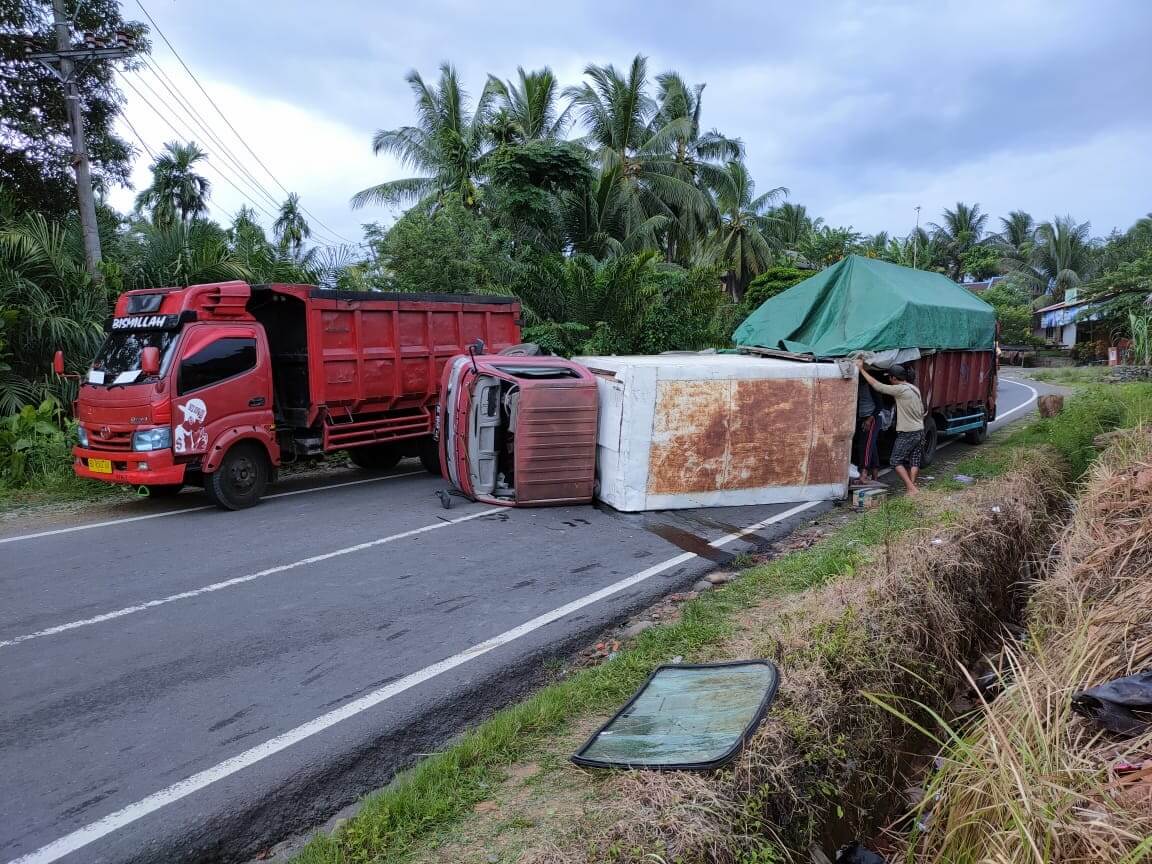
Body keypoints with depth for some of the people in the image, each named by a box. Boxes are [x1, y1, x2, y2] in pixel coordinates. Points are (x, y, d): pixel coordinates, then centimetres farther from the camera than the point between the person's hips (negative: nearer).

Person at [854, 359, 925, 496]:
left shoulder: (900, 389, -15)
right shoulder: (915, 389, 11)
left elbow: (877, 385, -15)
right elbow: (922, 411, 17)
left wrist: (861, 369, -10)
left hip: (906, 433, -8)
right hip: (919, 431, 8)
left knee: (897, 461, 0)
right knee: (914, 462, 10)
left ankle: (911, 488, -7)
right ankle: (912, 486, 6)